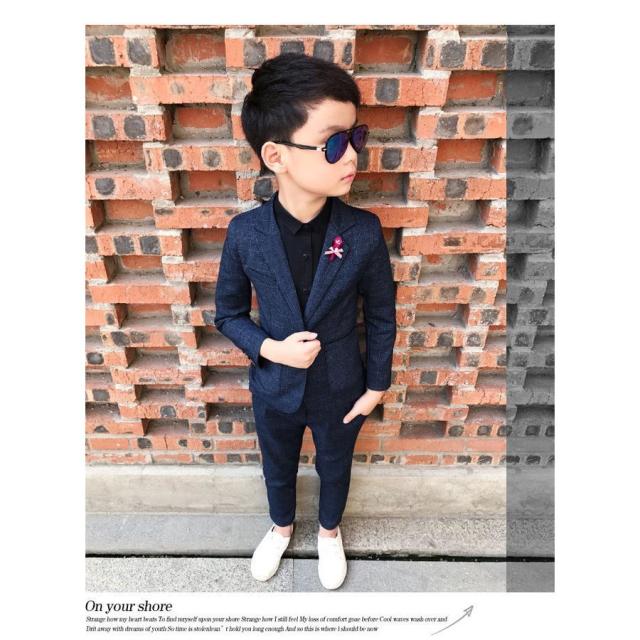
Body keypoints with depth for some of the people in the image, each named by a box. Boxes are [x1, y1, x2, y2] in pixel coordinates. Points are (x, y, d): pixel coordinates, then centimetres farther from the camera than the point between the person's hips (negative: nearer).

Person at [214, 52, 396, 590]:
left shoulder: (364, 232, -21)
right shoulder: (244, 233, -19)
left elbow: (382, 315, -8)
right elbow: (228, 313, -5)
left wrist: (377, 385, -2)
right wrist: (269, 348, -22)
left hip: (341, 389, 0)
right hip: (274, 387, 1)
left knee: (334, 466, 26)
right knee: (278, 468, 27)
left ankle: (330, 530, 59)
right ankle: (282, 527, 60)